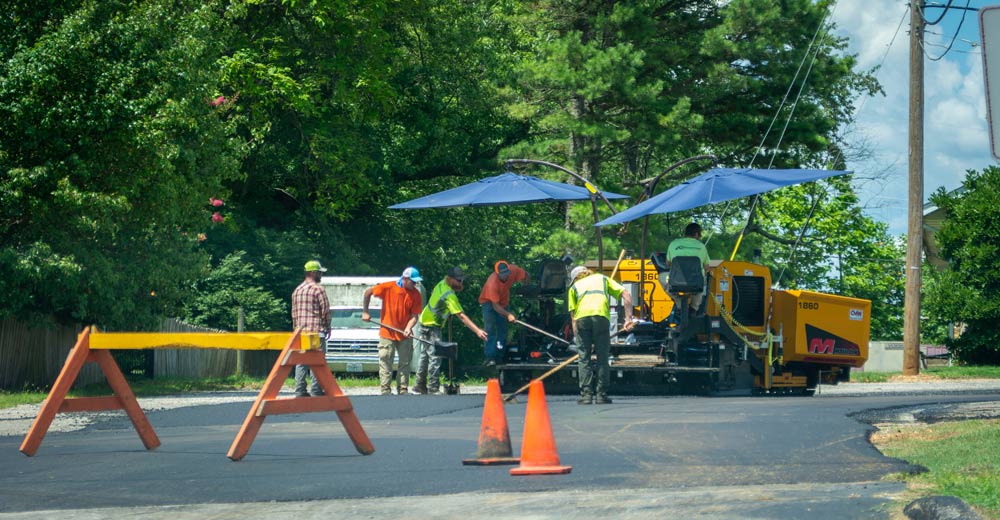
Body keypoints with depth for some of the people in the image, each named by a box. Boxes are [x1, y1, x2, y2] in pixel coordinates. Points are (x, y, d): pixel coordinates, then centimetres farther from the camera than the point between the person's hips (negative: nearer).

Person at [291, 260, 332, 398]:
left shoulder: (297, 290, 14)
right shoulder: (318, 289, -9)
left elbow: (294, 312, 15)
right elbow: (325, 310, -9)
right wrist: (327, 327, 4)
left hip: (299, 331, 7)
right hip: (316, 330, -7)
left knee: (300, 362, 7)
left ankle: (300, 391, 5)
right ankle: (316, 391, -6)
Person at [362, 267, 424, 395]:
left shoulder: (415, 294, -3)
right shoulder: (388, 287, -10)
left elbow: (414, 315, -3)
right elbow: (368, 292, 0)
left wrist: (408, 328, -22)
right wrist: (365, 312, -1)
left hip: (405, 335, 3)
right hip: (387, 332, -3)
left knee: (405, 363, 6)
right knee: (385, 362, -1)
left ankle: (402, 390, 14)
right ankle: (385, 390, 3)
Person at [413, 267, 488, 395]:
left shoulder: (441, 284, -1)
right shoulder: (450, 295, -27)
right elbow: (462, 316, -31)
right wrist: (477, 331, -34)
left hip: (424, 322, 10)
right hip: (432, 327, -10)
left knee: (424, 355, 15)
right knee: (435, 357, -8)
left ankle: (420, 386, 22)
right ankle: (433, 388, -8)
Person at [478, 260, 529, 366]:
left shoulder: (513, 270, -28)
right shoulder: (492, 283, -39)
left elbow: (525, 275, -4)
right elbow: (495, 306, -35)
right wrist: (508, 314, -48)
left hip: (503, 301, 5)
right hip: (489, 301, -5)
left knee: (502, 329, 5)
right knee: (490, 329, -18)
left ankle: (499, 356, 11)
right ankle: (490, 357, -24)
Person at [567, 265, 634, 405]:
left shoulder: (574, 287, 30)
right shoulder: (603, 279, 31)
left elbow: (573, 316, 22)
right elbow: (626, 295, 17)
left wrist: (577, 339, 22)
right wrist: (628, 318, 14)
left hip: (581, 318, 0)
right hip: (601, 316, 0)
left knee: (584, 358, 7)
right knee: (602, 358, 6)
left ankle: (586, 394, 2)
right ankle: (601, 395, 5)